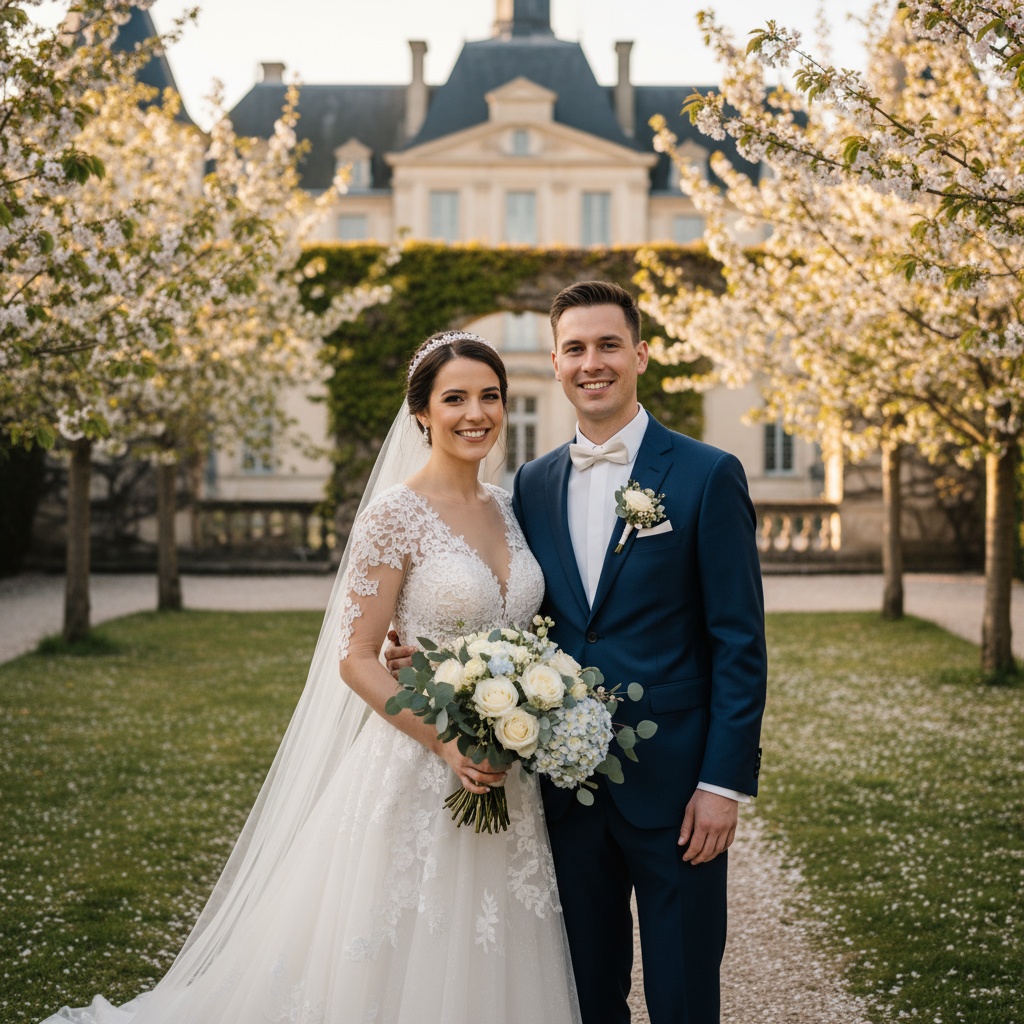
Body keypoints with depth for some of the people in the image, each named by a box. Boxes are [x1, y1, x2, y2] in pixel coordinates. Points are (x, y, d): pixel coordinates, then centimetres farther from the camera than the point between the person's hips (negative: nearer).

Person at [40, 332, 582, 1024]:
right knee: (397, 967, 4)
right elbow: (356, 657, -12)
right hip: (416, 778, -6)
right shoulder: (397, 514, -12)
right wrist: (444, 741, -21)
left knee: (483, 967, 14)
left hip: (505, 781, 6)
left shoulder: (508, 507, 8)